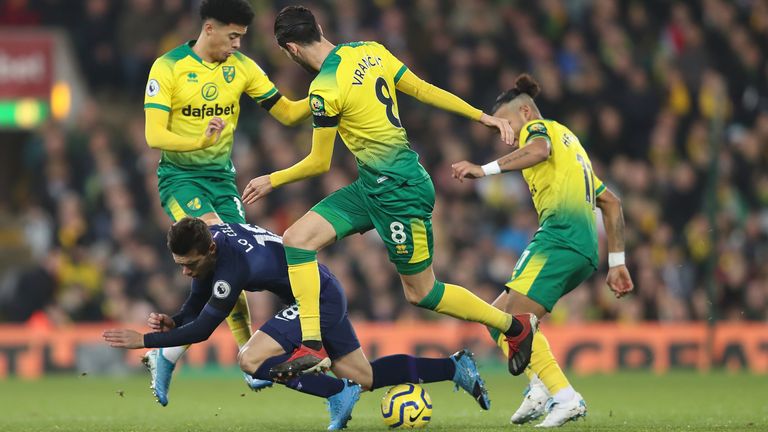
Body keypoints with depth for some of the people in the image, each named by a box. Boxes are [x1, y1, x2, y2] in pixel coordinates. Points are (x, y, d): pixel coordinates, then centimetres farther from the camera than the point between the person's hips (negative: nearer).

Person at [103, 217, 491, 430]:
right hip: (327, 293, 10)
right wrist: (171, 323, -16)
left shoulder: (232, 267, -31)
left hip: (320, 299, -10)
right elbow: (196, 306, 6)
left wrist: (144, 339, -24)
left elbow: (203, 329, -27)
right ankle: (455, 366, 21)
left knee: (251, 359, -21)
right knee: (364, 378, 17)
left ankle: (338, 394, -15)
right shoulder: (206, 240, -5)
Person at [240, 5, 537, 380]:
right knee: (297, 239, 0)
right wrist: (484, 117, 9)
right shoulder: (370, 51, 3)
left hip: (397, 190, -10)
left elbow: (319, 163, -9)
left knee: (421, 293, 5)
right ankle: (313, 346, -3)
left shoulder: (325, 89, -19)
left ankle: (516, 327, 22)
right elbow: (424, 90, 5)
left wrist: (272, 181, 7)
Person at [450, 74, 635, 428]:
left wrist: (486, 170, -23)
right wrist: (616, 263, 32)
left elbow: (539, 150, -18)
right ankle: (541, 386, -8)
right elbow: (611, 202, 34)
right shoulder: (570, 141, 35)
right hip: (586, 251, 9)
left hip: (561, 233, -9)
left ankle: (565, 397, -28)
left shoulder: (538, 127, 9)